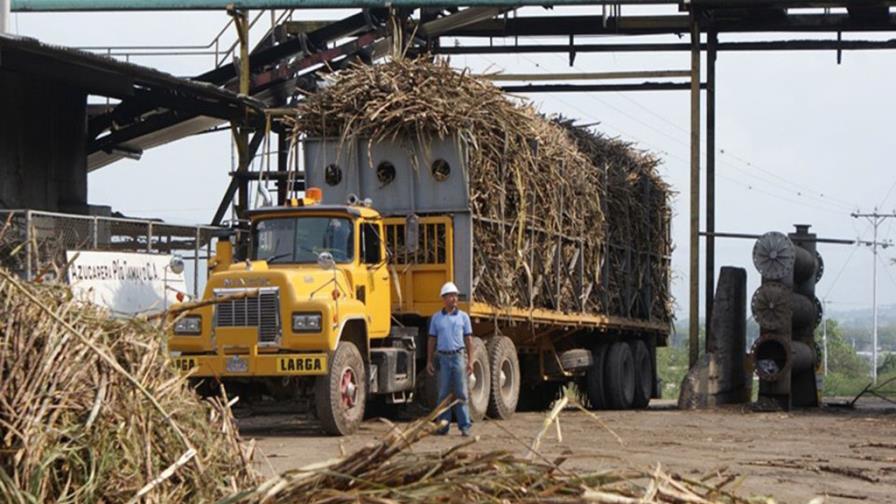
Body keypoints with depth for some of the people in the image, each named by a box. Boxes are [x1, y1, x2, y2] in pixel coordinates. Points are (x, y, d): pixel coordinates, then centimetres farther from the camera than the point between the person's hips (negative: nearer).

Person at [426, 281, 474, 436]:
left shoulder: (463, 317, 6)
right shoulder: (436, 318, 8)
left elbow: (468, 339, 5)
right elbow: (432, 340, 10)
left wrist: (470, 360, -2)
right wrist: (429, 361, 4)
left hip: (459, 356, -1)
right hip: (443, 357, 1)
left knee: (461, 393, -3)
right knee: (443, 393, 4)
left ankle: (464, 426, -2)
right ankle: (443, 425, 8)